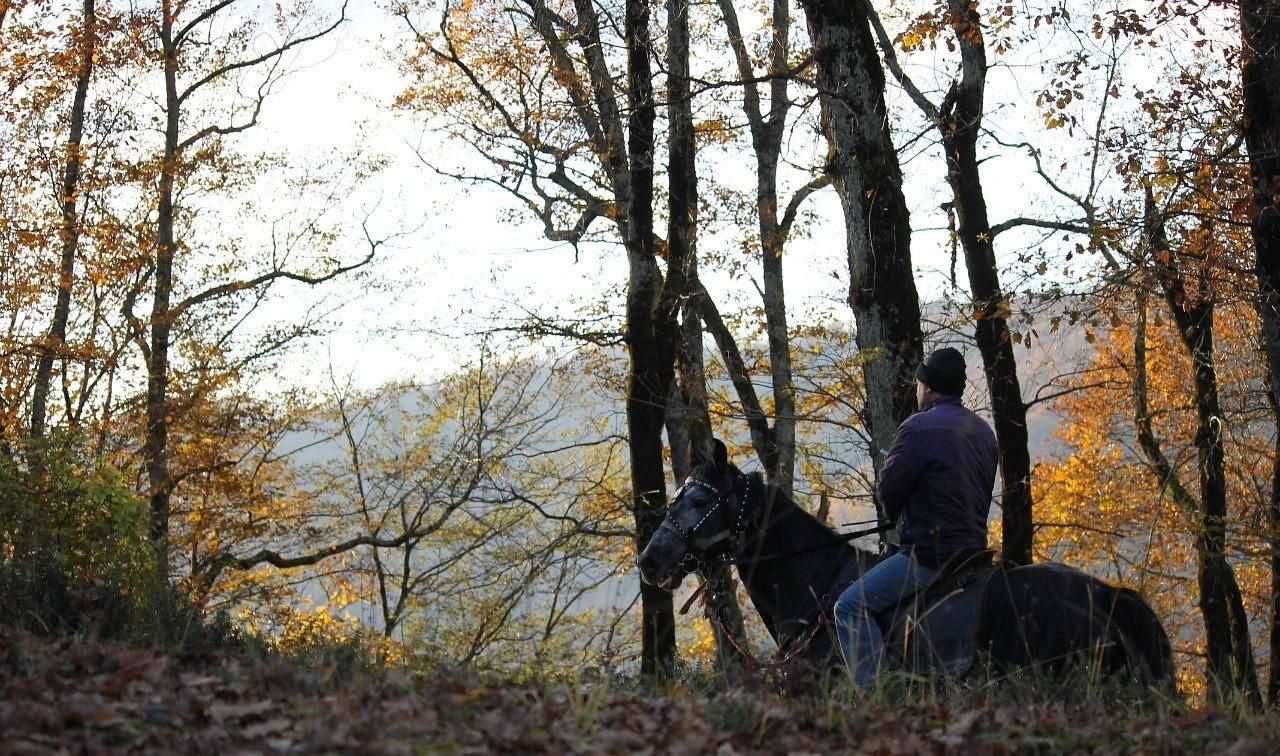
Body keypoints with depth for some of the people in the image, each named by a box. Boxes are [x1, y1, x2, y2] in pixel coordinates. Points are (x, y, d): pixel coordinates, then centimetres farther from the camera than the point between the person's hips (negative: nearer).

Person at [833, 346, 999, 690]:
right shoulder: (983, 430, 14)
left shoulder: (920, 427, -14)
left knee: (850, 607, -8)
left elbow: (887, 490, -10)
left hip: (929, 555, -10)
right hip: (973, 547, 10)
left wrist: (899, 518, 11)